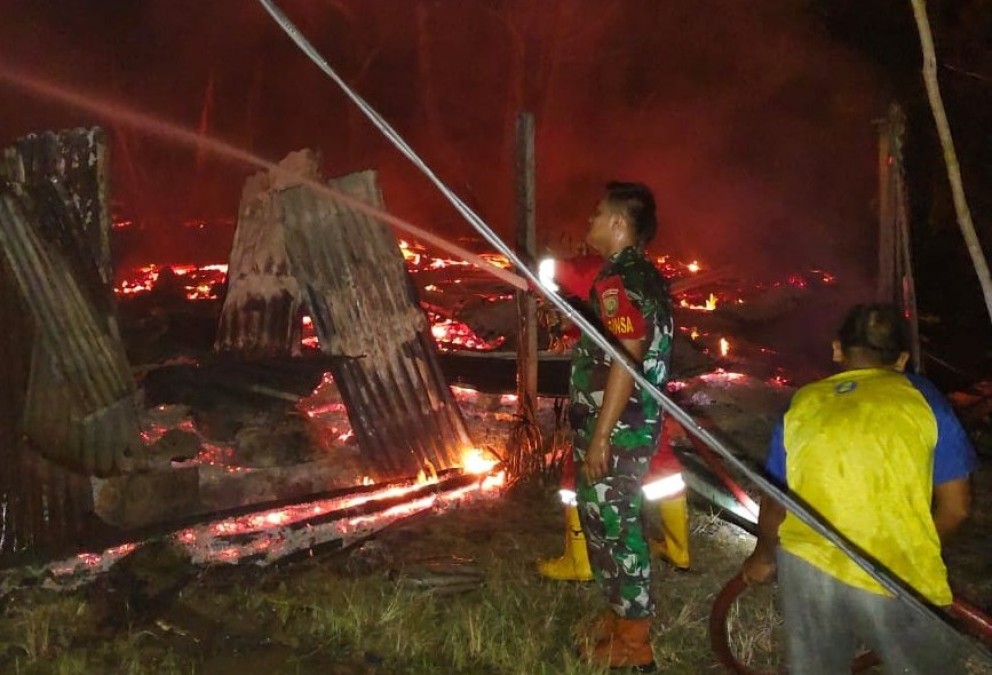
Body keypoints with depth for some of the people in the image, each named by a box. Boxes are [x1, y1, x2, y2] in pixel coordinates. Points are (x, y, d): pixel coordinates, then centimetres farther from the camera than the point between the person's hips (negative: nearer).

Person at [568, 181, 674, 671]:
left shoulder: (619, 280, -19)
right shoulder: (641, 274, 12)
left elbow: (626, 361, -25)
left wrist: (600, 436, -23)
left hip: (615, 429, -10)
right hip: (630, 424, 10)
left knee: (614, 526, 0)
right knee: (607, 522, 20)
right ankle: (622, 618, 33)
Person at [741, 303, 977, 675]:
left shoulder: (803, 403, 10)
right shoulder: (920, 397, 4)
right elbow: (955, 505, 6)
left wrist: (763, 556, 35)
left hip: (806, 568, 2)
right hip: (896, 580, -2)